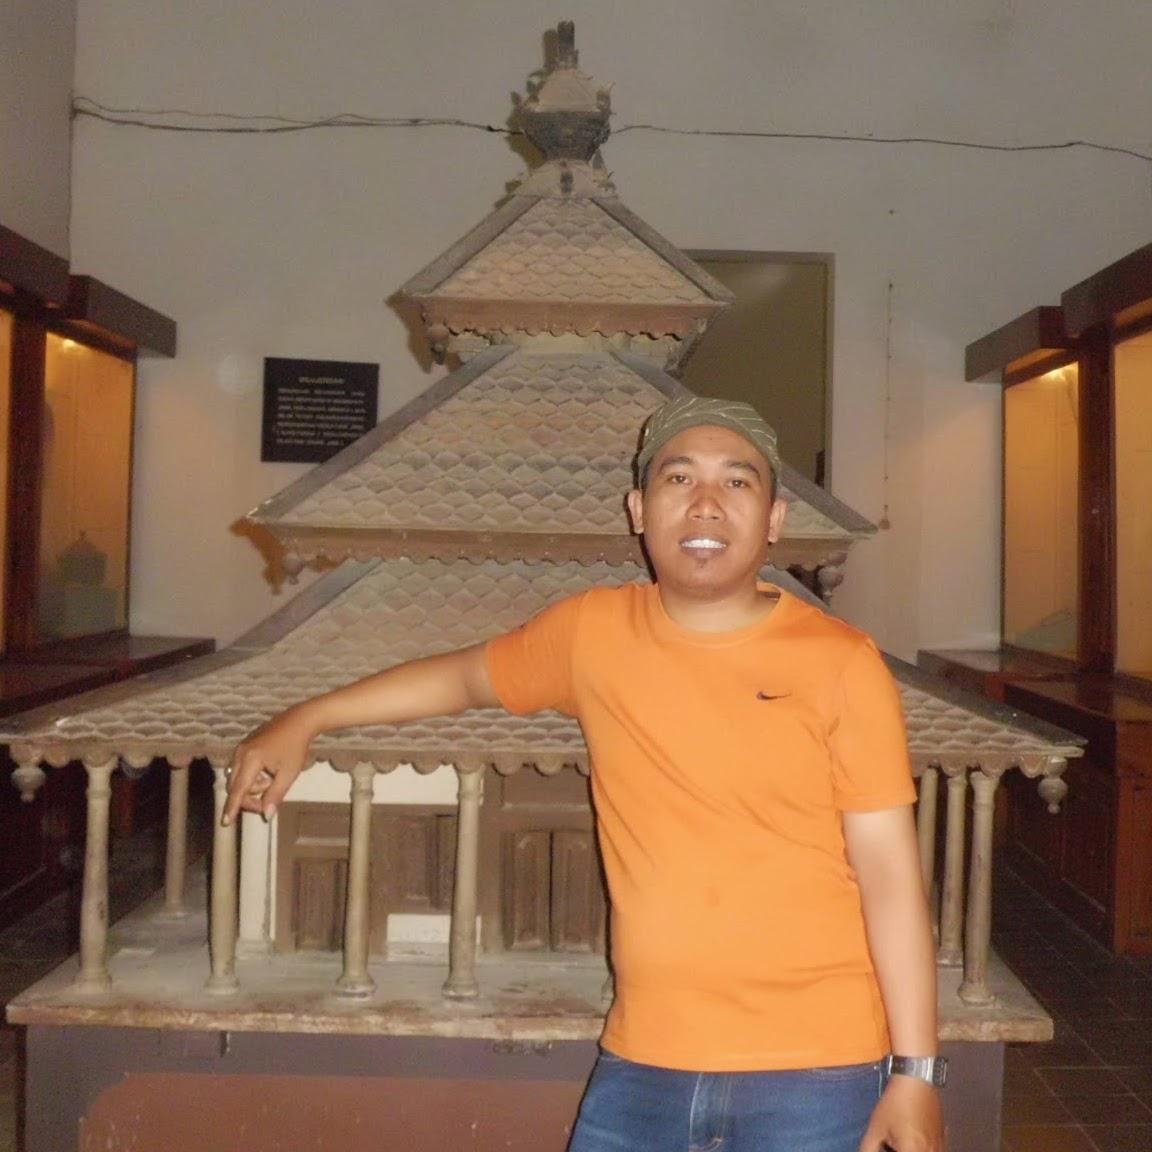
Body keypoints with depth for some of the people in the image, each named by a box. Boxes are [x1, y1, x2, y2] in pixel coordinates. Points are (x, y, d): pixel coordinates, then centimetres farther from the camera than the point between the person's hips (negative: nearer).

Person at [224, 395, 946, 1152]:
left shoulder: (841, 663, -9)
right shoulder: (591, 633, -1)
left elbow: (891, 872, -7)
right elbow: (466, 675, 16)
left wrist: (915, 1071, -8)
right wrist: (305, 721, 19)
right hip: (640, 1068, 3)